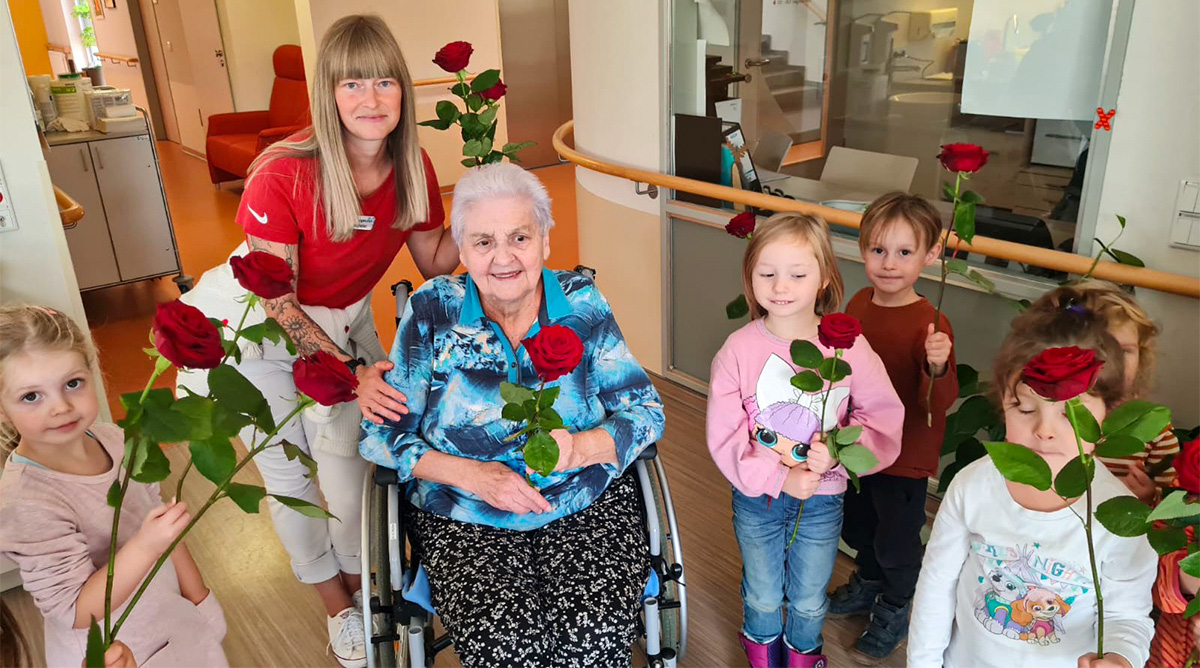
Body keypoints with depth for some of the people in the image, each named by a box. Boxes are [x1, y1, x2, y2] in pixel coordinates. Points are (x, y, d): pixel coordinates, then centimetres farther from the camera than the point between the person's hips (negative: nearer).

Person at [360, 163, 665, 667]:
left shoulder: (582, 304, 1)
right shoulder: (432, 312, -2)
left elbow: (645, 410, 1)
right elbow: (380, 434, -1)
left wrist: (580, 448, -19)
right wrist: (470, 475, -16)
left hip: (588, 510, 1)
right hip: (463, 522, 0)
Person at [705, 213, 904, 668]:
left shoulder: (848, 345, -15)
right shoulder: (738, 350, -17)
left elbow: (883, 420, -11)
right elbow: (724, 437, -16)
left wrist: (838, 450, -28)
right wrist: (779, 477, -24)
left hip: (822, 500, 1)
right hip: (756, 498, 0)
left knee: (809, 600, 23)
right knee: (762, 596, 23)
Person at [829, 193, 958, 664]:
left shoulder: (930, 325, -25)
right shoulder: (858, 304, -6)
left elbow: (939, 404, -30)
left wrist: (937, 368, -47)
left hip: (905, 458, -6)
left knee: (896, 542, 15)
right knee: (856, 527, 27)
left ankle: (896, 610, 42)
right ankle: (868, 583, 54)